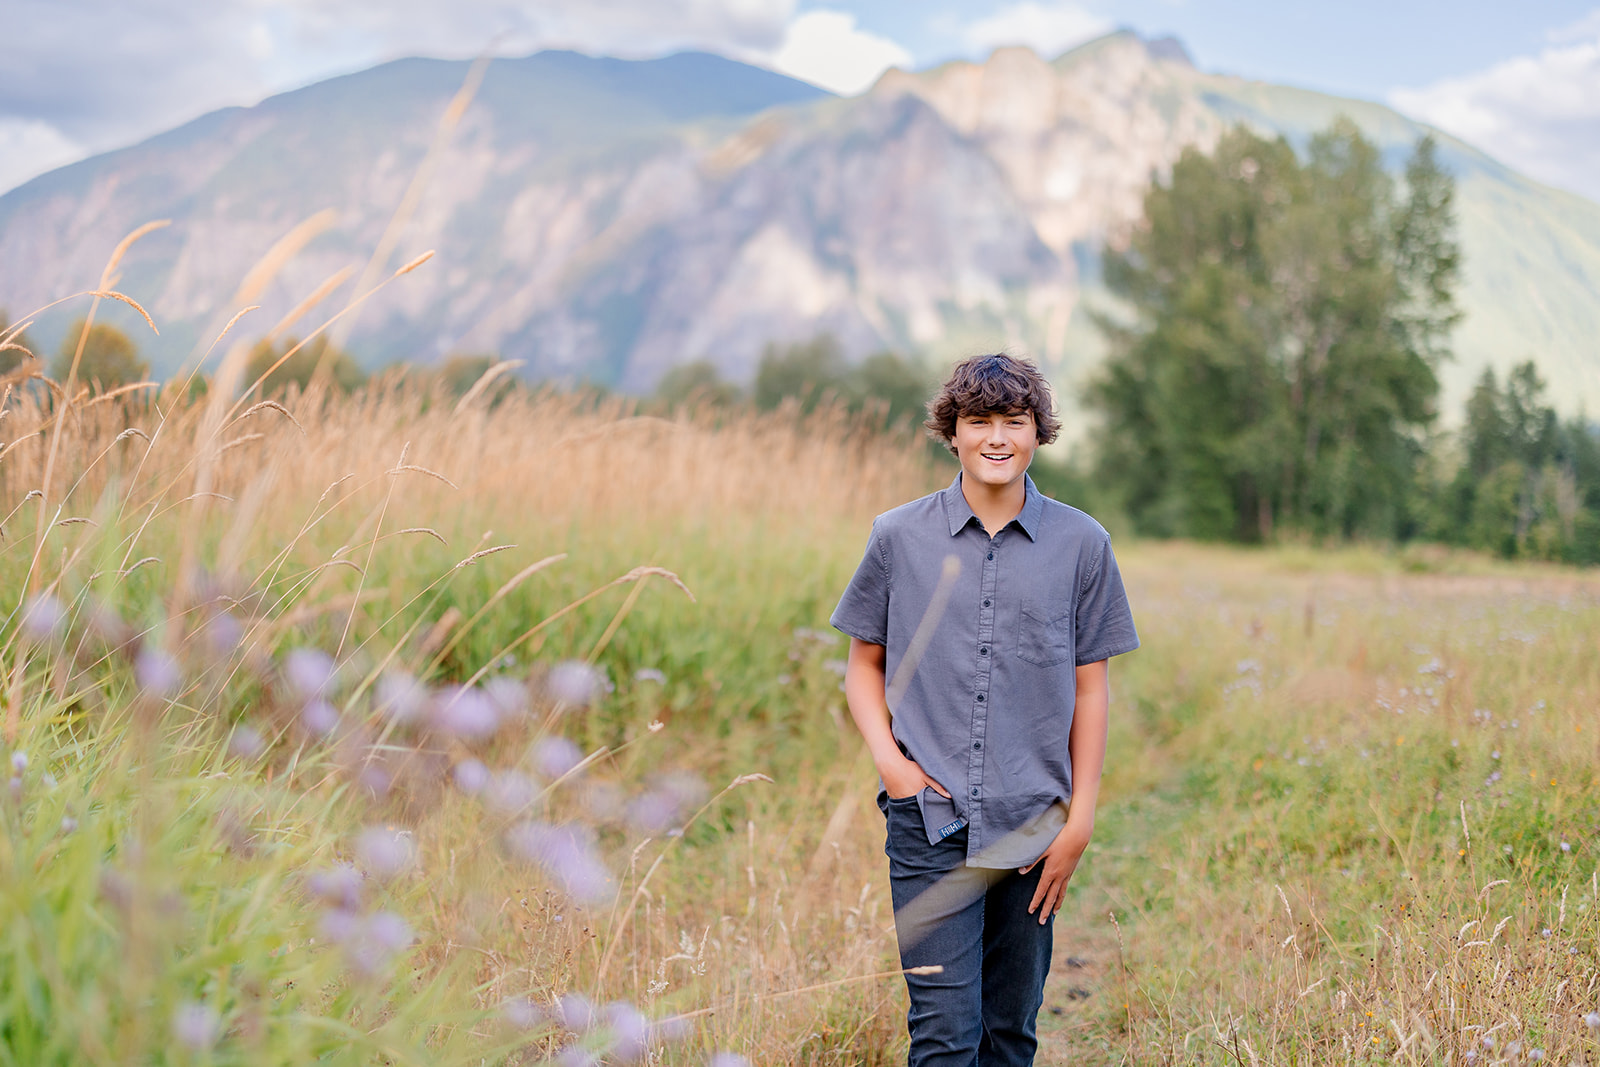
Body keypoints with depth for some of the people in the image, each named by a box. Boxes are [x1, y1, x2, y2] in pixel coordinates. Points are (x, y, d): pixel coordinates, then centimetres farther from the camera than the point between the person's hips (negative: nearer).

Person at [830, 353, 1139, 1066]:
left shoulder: (1081, 544, 3)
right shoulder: (899, 537, 3)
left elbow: (1090, 688, 5)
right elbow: (864, 663, 12)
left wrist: (1080, 820, 1)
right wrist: (888, 758, -5)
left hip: (1033, 821, 1)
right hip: (929, 820, -1)